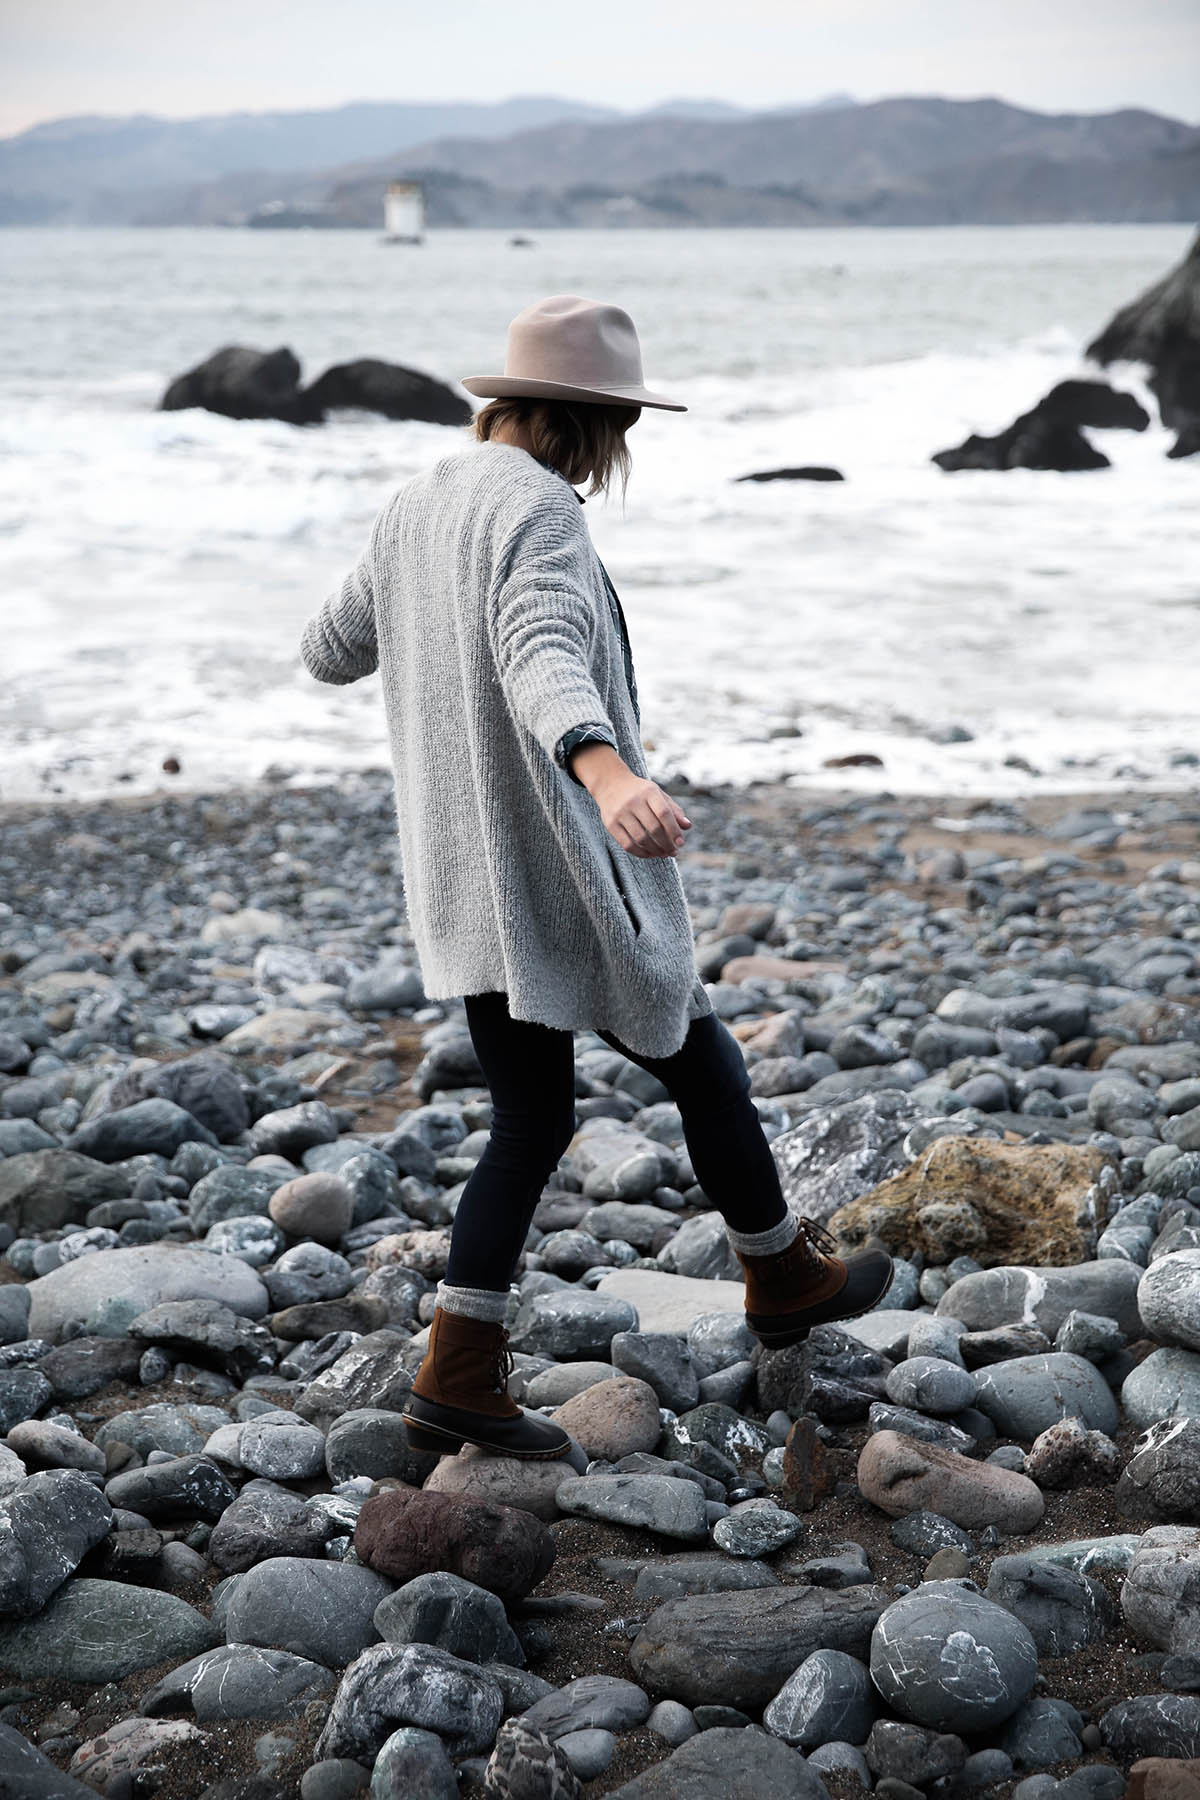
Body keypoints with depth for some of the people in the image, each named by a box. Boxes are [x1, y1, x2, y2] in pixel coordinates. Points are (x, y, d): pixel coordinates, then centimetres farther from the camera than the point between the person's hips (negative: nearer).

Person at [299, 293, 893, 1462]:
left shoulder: (417, 507, 8)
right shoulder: (535, 510, -18)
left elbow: (329, 654, 20)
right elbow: (542, 660, -37)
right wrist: (608, 773, -55)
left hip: (465, 883, 8)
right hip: (561, 873, -8)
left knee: (530, 1119, 14)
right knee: (700, 1065, 13)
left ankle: (459, 1376, 10)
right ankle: (783, 1276, 33)